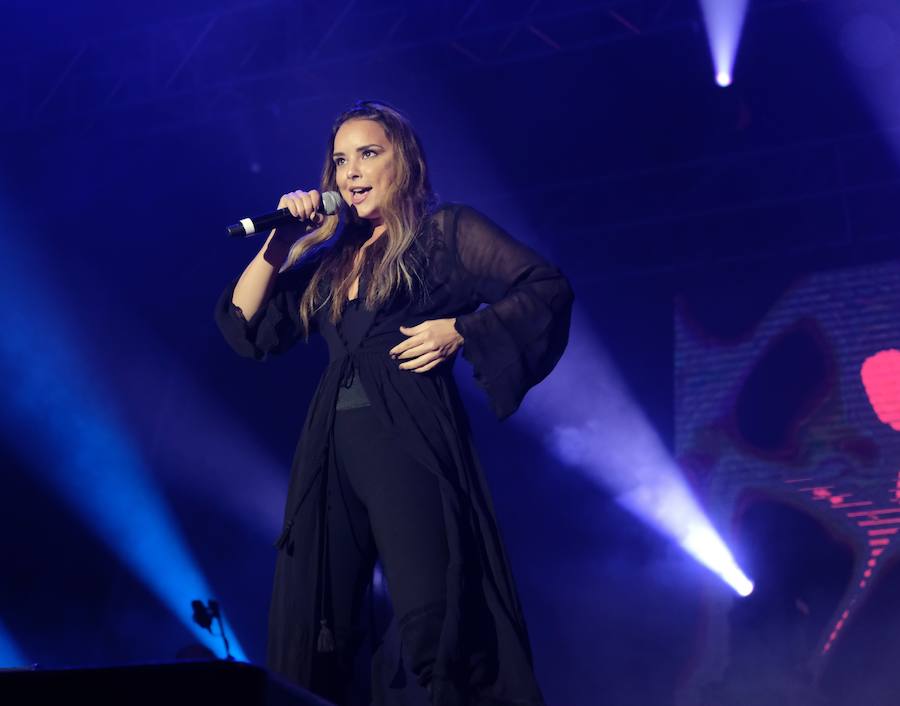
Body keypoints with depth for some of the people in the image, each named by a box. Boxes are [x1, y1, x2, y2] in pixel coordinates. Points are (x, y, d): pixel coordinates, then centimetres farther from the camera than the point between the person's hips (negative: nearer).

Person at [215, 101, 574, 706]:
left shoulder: (447, 231, 6)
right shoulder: (330, 259, 21)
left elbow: (548, 289, -2)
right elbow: (245, 330, 17)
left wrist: (460, 331, -12)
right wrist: (281, 245, 7)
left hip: (411, 443, -6)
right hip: (331, 453, 6)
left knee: (434, 627, -14)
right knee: (308, 637, 5)